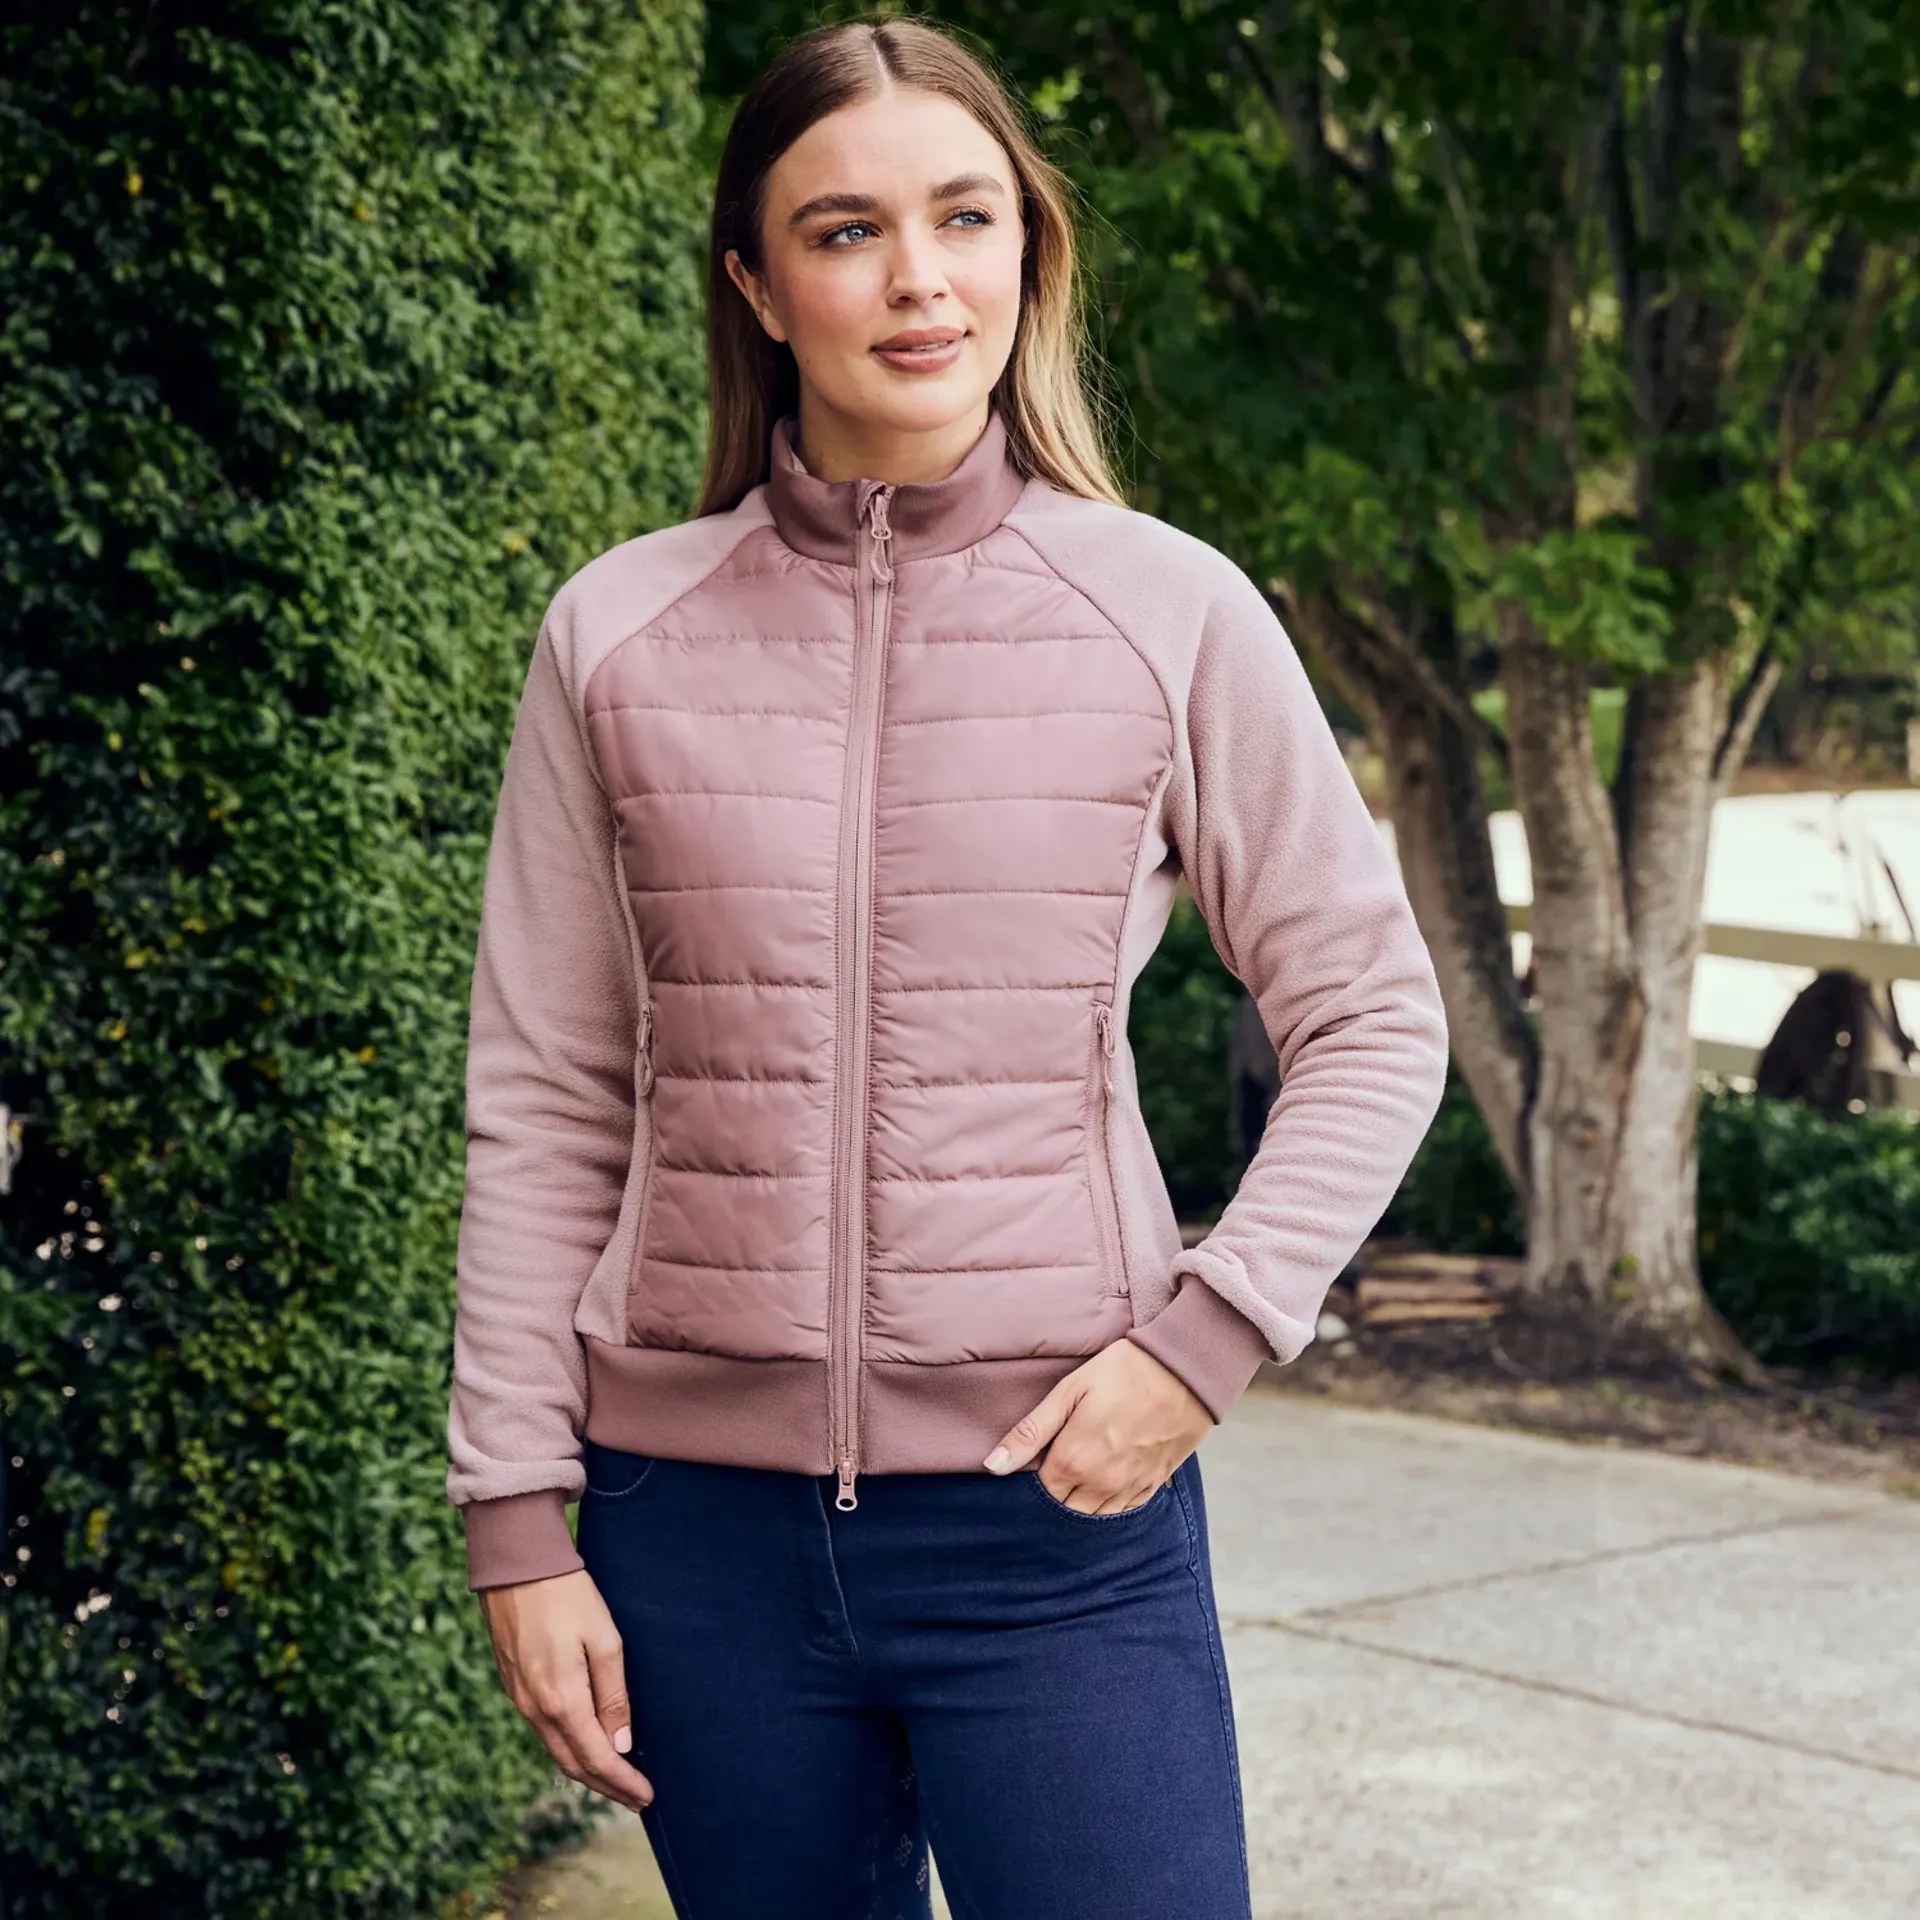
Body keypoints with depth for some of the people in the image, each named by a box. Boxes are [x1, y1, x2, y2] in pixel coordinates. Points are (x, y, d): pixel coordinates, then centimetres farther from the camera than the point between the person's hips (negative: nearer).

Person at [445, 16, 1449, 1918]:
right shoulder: (617, 634, 2)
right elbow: (545, 1105, 5)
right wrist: (518, 1520, 1)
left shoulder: (1170, 613, -1)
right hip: (701, 1525, 1)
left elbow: (1371, 1019, 5)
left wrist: (1204, 1339, -7)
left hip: (1060, 1504, -1)